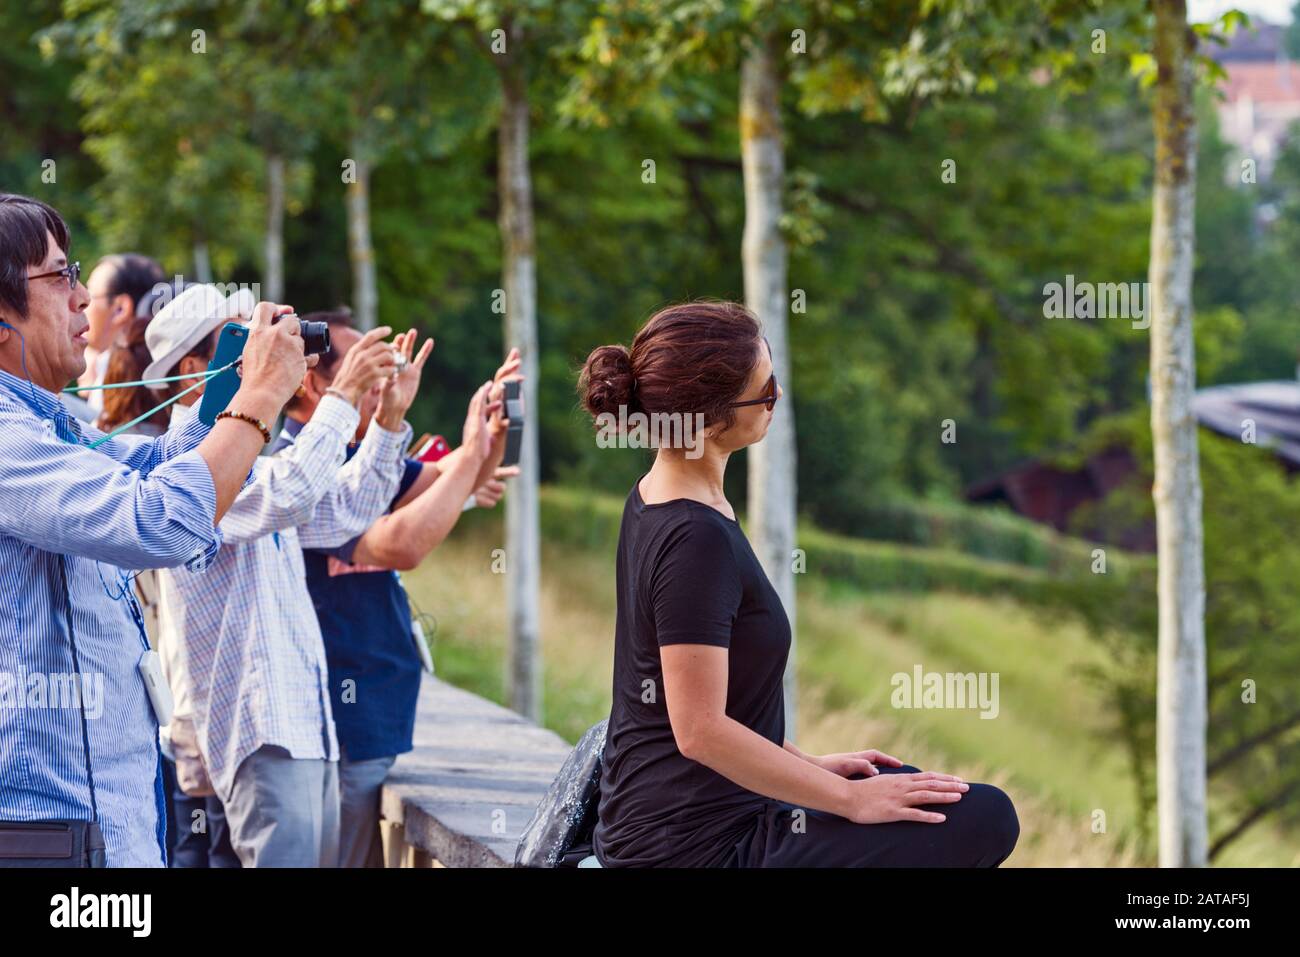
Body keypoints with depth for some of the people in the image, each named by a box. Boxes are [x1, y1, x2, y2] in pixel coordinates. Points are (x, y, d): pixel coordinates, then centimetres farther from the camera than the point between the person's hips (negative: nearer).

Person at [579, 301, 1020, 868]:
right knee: (984, 820, -8)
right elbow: (700, 730, -24)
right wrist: (850, 800, -16)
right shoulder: (696, 540, -22)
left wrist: (807, 765, 15)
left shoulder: (655, 501, 8)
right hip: (697, 846, -10)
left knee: (910, 786, 26)